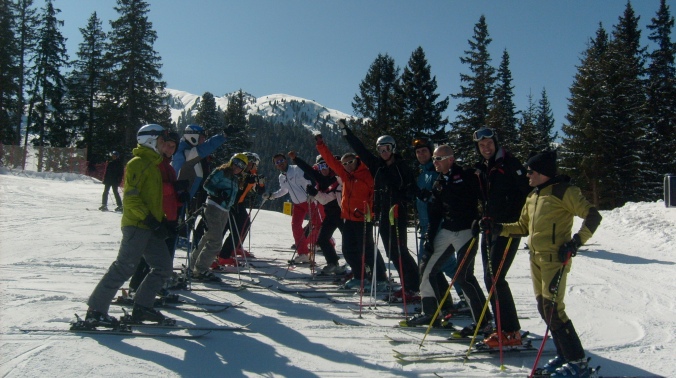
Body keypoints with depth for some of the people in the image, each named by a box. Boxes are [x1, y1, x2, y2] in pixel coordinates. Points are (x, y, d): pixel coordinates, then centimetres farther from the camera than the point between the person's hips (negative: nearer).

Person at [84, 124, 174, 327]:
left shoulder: (153, 164, 21)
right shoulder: (137, 163, -8)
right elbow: (130, 197, -17)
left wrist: (161, 220, 18)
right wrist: (151, 220, -21)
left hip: (150, 227, 9)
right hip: (136, 225, -9)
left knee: (163, 267, 6)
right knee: (124, 268, -10)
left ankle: (142, 307, 14)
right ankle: (96, 310, -3)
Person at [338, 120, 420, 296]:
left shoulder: (402, 166, -2)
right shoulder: (377, 165, 10)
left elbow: (411, 189, -5)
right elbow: (359, 148, 11)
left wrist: (401, 201, -20)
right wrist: (345, 130, 9)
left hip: (398, 214, -6)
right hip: (383, 213, 6)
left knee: (398, 249, -10)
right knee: (391, 251, 6)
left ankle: (412, 285, -4)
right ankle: (408, 283, 14)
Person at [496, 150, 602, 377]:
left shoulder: (563, 191, -8)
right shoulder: (533, 196, 16)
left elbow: (593, 216, -10)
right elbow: (523, 227, 22)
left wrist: (576, 241, -20)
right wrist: (500, 229, 8)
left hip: (555, 258, -8)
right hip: (536, 258, 8)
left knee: (553, 309, -10)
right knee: (544, 308, 10)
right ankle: (564, 355, 21)